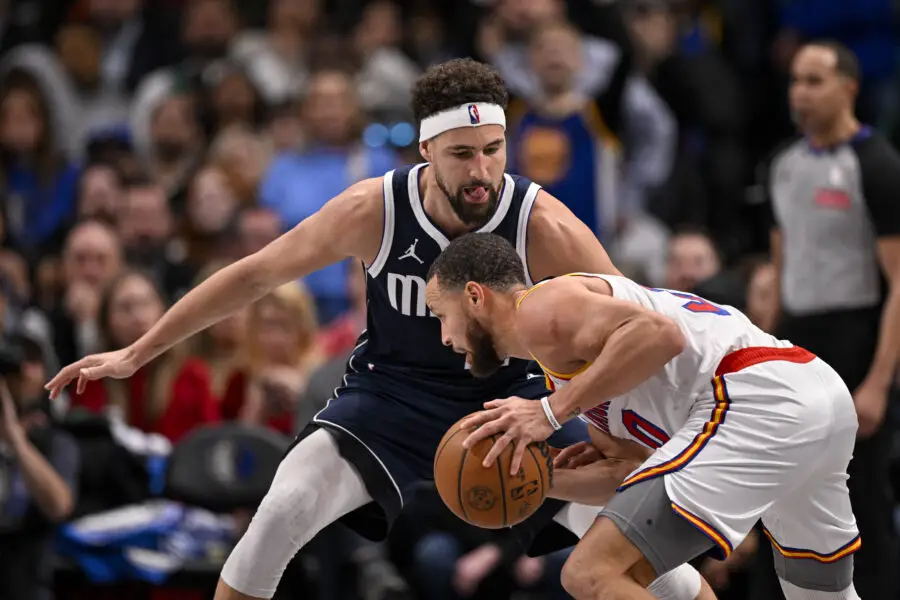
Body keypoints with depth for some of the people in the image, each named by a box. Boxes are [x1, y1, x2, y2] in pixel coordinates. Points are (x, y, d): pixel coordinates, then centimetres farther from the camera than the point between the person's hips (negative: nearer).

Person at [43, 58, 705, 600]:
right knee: (284, 510, -22)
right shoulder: (375, 209, -21)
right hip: (394, 388, 0)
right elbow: (256, 275, -9)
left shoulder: (545, 227, -25)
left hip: (510, 392, 0)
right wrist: (136, 354, -5)